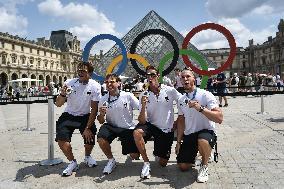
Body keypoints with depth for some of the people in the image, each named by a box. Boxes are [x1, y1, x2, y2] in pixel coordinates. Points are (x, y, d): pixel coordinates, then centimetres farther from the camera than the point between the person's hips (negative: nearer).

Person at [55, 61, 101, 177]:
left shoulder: (95, 86, -15)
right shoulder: (69, 83, -13)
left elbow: (94, 109, -14)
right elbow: (58, 104, -13)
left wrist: (88, 128, -18)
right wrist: (63, 94, -35)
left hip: (85, 117, 0)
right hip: (69, 116, 1)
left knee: (90, 136, -16)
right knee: (61, 138, -18)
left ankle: (87, 156, 22)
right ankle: (72, 163, 8)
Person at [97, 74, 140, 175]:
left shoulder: (128, 96, -10)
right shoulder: (103, 100, -5)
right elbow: (101, 121, -1)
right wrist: (101, 114, -21)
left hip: (128, 128, -1)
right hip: (111, 126, 1)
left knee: (135, 156, -4)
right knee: (101, 139, -30)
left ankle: (131, 150, 36)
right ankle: (111, 160, -2)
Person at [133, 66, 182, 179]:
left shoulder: (170, 90, -12)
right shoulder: (143, 95, -10)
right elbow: (142, 121, -15)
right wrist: (143, 106, -33)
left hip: (167, 130, 0)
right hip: (151, 125, 0)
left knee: (162, 163, 4)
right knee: (137, 133, -33)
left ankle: (157, 153, 42)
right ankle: (146, 163, -13)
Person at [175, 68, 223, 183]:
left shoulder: (205, 95, -13)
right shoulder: (181, 100, 4)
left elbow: (219, 118, -22)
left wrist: (200, 108, -32)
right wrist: (178, 142, 11)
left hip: (206, 132, -5)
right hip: (188, 135, 5)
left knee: (202, 141, -40)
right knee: (183, 166, 0)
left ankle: (204, 166, -8)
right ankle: (194, 154, 34)